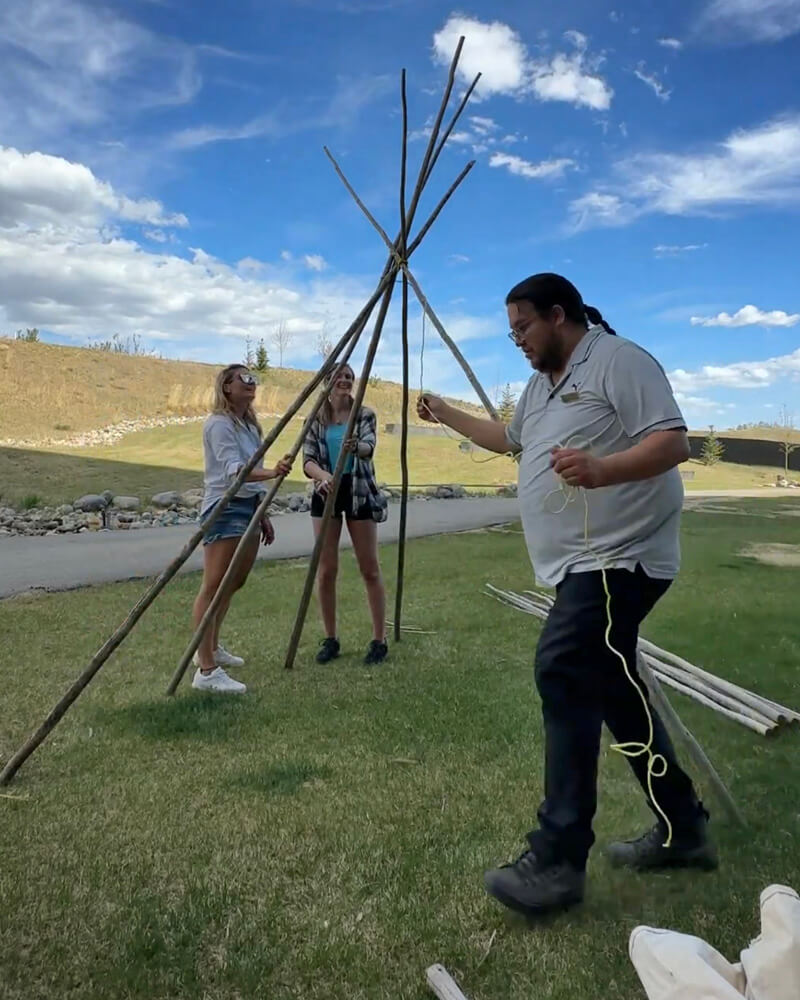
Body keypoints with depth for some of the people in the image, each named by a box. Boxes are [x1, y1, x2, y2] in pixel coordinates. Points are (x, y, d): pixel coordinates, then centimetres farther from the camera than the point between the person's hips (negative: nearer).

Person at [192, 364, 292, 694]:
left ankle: (211, 648, 33)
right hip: (225, 509, -10)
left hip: (249, 507, 10)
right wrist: (271, 472, -42)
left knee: (233, 583, 17)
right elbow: (232, 470, -25)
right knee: (213, 588, -11)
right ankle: (206, 670, -11)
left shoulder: (250, 425, 17)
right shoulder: (219, 423, -11)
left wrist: (263, 515, 18)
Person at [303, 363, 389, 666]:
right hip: (327, 492, 2)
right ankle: (330, 639, 15)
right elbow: (308, 461, -4)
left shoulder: (365, 415, 0)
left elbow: (369, 447, -20)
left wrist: (356, 447, -44)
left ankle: (379, 640, 8)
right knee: (326, 570, 2)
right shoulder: (316, 420, 5)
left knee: (370, 569, -1)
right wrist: (323, 475, -26)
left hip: (360, 492, -2)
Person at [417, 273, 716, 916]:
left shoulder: (618, 361, -9)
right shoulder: (543, 383, 19)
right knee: (612, 688, 13)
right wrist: (447, 416, 37)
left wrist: (602, 469, -34)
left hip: (620, 557, -10)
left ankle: (558, 861, -14)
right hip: (582, 562, 10)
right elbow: (510, 439, 36)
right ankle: (682, 827, 26)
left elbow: (672, 442, -19)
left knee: (564, 674, -20)